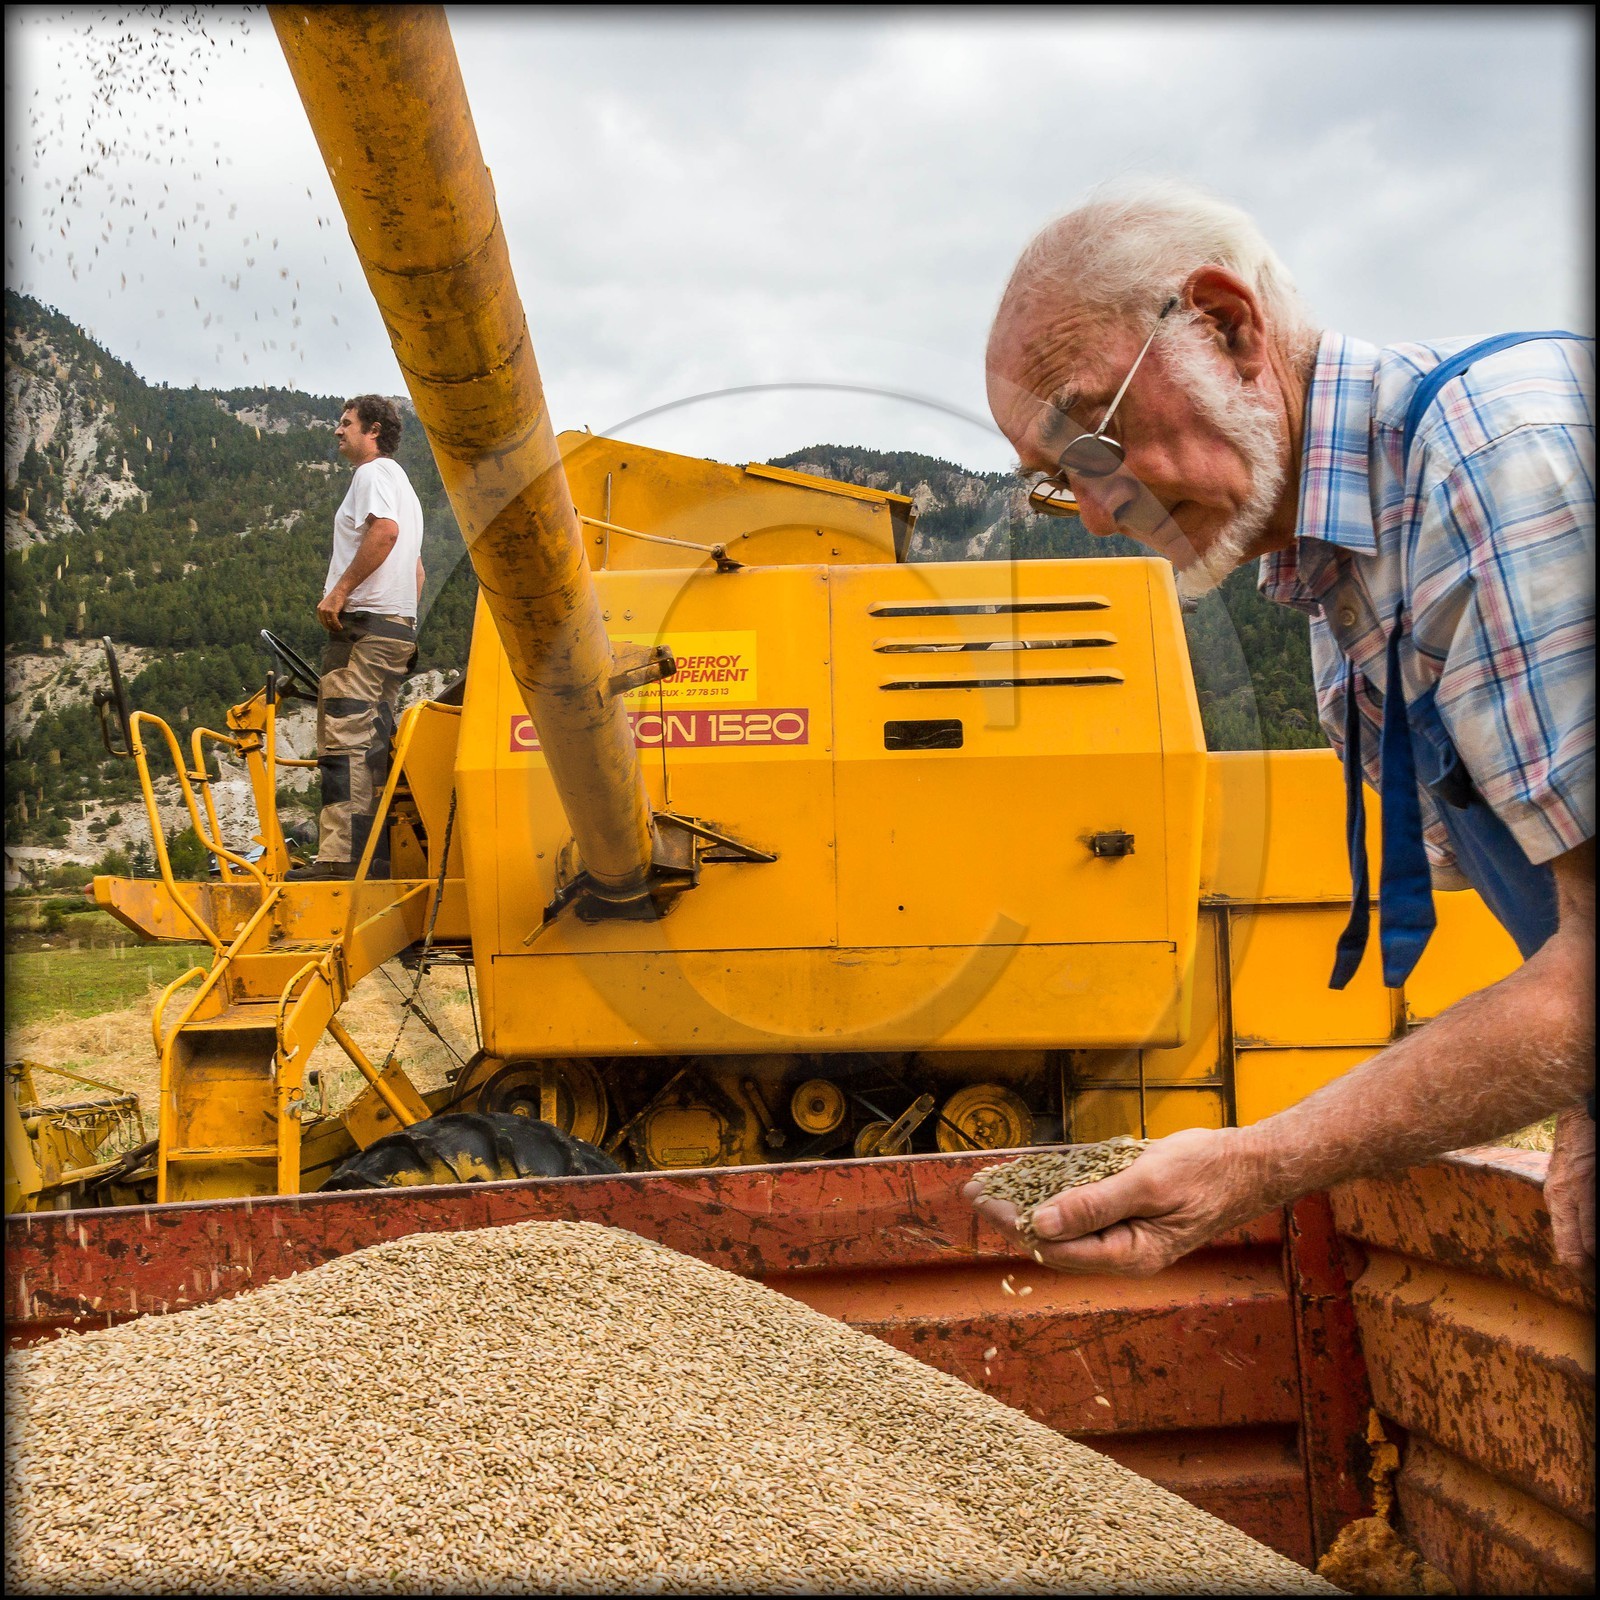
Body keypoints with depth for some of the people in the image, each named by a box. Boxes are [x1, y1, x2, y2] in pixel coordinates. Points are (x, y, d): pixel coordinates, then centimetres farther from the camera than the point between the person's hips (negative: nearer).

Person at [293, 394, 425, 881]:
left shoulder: (373, 472, -1)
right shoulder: (403, 484, 29)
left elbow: (384, 531, -22)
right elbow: (417, 571, 30)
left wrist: (338, 591, -20)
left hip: (365, 623, -10)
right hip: (399, 627, 10)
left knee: (345, 741, -15)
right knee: (372, 748, 8)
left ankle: (341, 858, -21)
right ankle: (376, 860, 7)